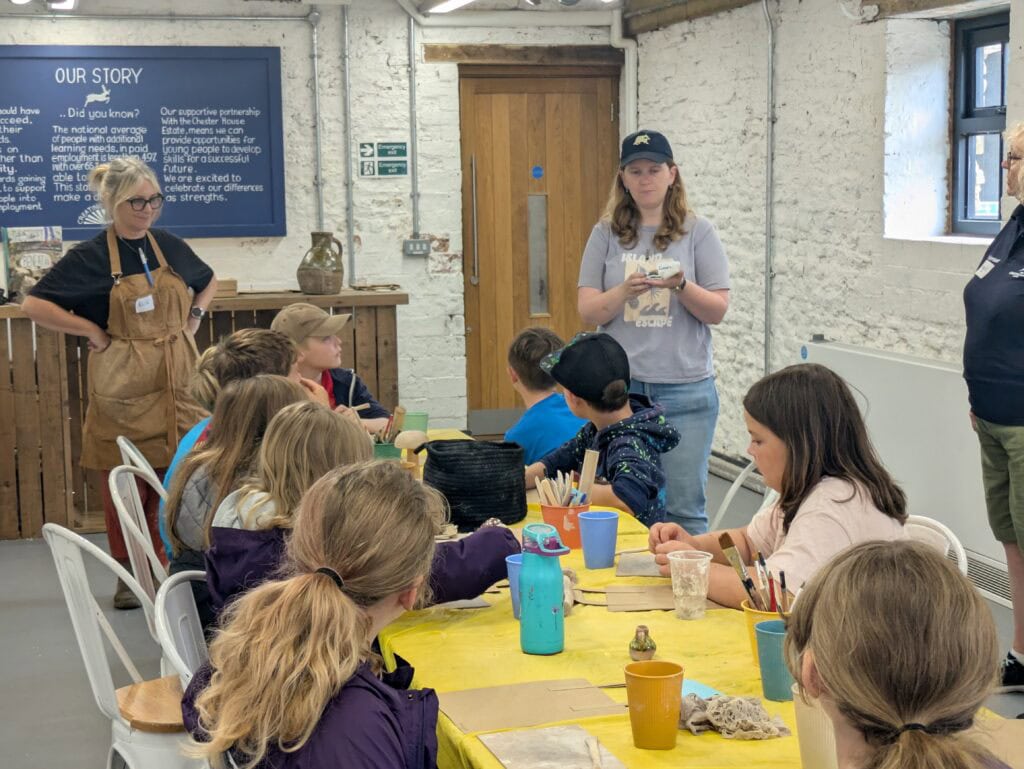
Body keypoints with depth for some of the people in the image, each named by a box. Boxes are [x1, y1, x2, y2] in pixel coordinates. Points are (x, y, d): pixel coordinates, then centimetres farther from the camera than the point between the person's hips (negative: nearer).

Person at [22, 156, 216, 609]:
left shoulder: (171, 248, 7)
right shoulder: (90, 257, -6)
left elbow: (208, 283, 27)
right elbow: (34, 305, -9)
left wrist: (194, 318, 10)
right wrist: (93, 331, -12)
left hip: (177, 384, 4)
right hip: (123, 388, -4)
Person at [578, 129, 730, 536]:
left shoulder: (698, 231, 3)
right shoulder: (606, 233, 6)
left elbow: (717, 311, 0)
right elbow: (588, 311, 1)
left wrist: (682, 285, -19)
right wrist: (626, 290, -18)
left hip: (685, 388, -1)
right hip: (619, 387, 1)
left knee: (683, 508, 2)